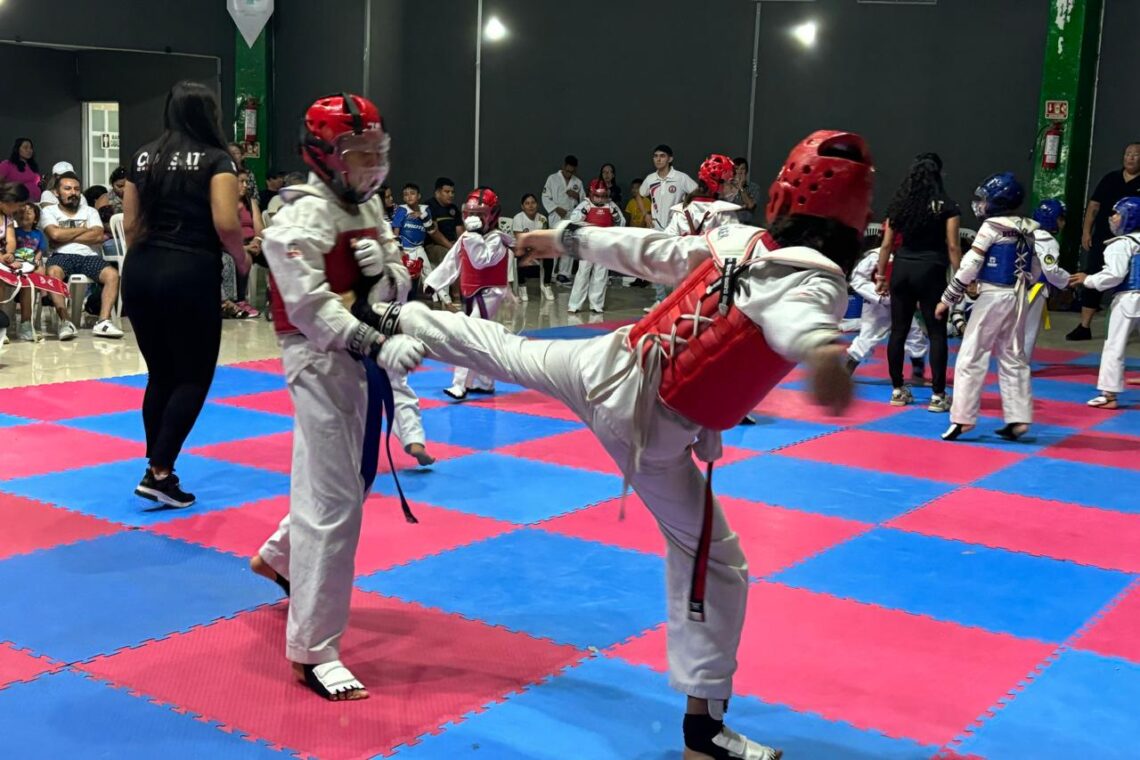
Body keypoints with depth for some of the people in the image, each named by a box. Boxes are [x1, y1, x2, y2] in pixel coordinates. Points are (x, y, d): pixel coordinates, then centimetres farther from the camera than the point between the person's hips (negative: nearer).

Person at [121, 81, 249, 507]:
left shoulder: (143, 157, 12)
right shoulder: (216, 160, -4)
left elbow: (131, 225, 11)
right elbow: (226, 224, -16)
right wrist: (242, 259, 2)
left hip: (141, 272, 6)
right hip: (190, 274, -6)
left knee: (161, 375, 17)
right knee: (194, 377, 5)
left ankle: (158, 470, 22)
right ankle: (158, 473, -2)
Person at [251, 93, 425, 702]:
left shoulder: (368, 208, 9)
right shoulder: (304, 215, -18)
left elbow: (398, 287, 11)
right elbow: (311, 306, -27)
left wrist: (384, 267, -12)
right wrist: (379, 345, -36)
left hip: (362, 361, 9)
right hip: (322, 364, -9)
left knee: (353, 479, 23)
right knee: (332, 500, -8)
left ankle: (279, 557, 51)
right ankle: (313, 650, 2)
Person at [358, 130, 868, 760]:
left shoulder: (739, 239, 0)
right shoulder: (819, 284, -20)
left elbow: (650, 250, 12)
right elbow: (793, 315, -46)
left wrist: (566, 239, 28)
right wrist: (822, 351, -71)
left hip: (610, 365, 6)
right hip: (652, 431, -6)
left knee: (505, 350, 31)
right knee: (712, 562, 9)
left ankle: (390, 321, 51)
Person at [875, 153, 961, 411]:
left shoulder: (898, 203, 7)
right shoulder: (946, 206, -4)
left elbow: (886, 245, 7)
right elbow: (952, 247, -8)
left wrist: (881, 275, 14)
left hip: (901, 271, 4)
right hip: (930, 272, -4)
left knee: (898, 331, 10)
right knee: (937, 333, 2)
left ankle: (898, 390, 19)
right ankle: (938, 395, 2)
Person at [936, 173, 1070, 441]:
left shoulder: (991, 227, -12)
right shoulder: (1029, 229, 7)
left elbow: (969, 267, -13)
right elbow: (1045, 267, 10)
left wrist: (947, 299, -8)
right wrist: (1067, 280, 30)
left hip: (993, 298, -7)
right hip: (1019, 299, 7)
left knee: (970, 358, -1)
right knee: (1013, 358, 15)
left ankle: (962, 418, -2)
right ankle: (1018, 418, 15)